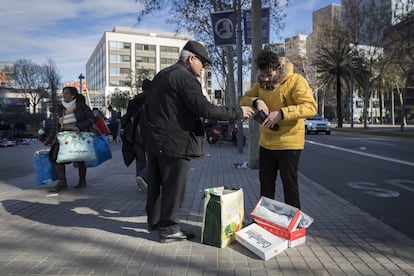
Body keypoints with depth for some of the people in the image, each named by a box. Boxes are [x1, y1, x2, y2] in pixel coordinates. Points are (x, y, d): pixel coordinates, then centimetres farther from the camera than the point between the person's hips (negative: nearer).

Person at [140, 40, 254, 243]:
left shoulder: (162, 74, 16)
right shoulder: (185, 78, -14)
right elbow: (205, 109, -21)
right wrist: (238, 112, -14)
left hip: (151, 136, 10)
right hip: (173, 141, -10)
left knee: (156, 182, 18)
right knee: (173, 185, 1)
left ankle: (154, 220, 33)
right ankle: (168, 229, 10)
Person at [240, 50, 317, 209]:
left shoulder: (295, 81, -15)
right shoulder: (261, 83, 5)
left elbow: (311, 107, -23)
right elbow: (244, 100, 6)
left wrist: (281, 113, -33)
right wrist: (255, 101, -17)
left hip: (289, 143, -6)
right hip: (266, 143, 7)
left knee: (289, 185, 4)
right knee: (266, 184, 18)